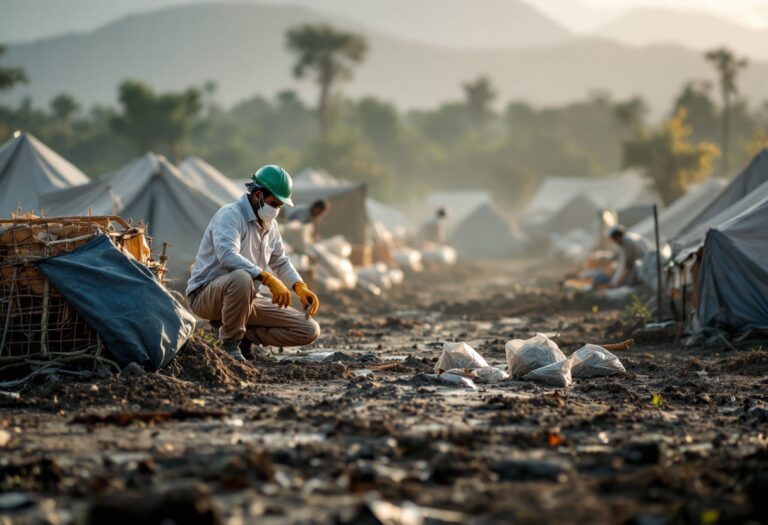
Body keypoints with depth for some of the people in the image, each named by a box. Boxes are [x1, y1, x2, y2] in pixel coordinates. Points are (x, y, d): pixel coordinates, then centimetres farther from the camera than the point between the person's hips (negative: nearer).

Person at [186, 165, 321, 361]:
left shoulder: (269, 224, 9)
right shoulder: (230, 215, -17)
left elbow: (280, 262, 21)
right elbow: (227, 256, -35)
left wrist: (301, 288, 2)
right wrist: (268, 279, -41)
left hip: (246, 299, 7)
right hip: (205, 295, -7)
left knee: (309, 330, -5)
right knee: (241, 278, -44)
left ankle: (244, 334, 5)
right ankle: (229, 343, -23)